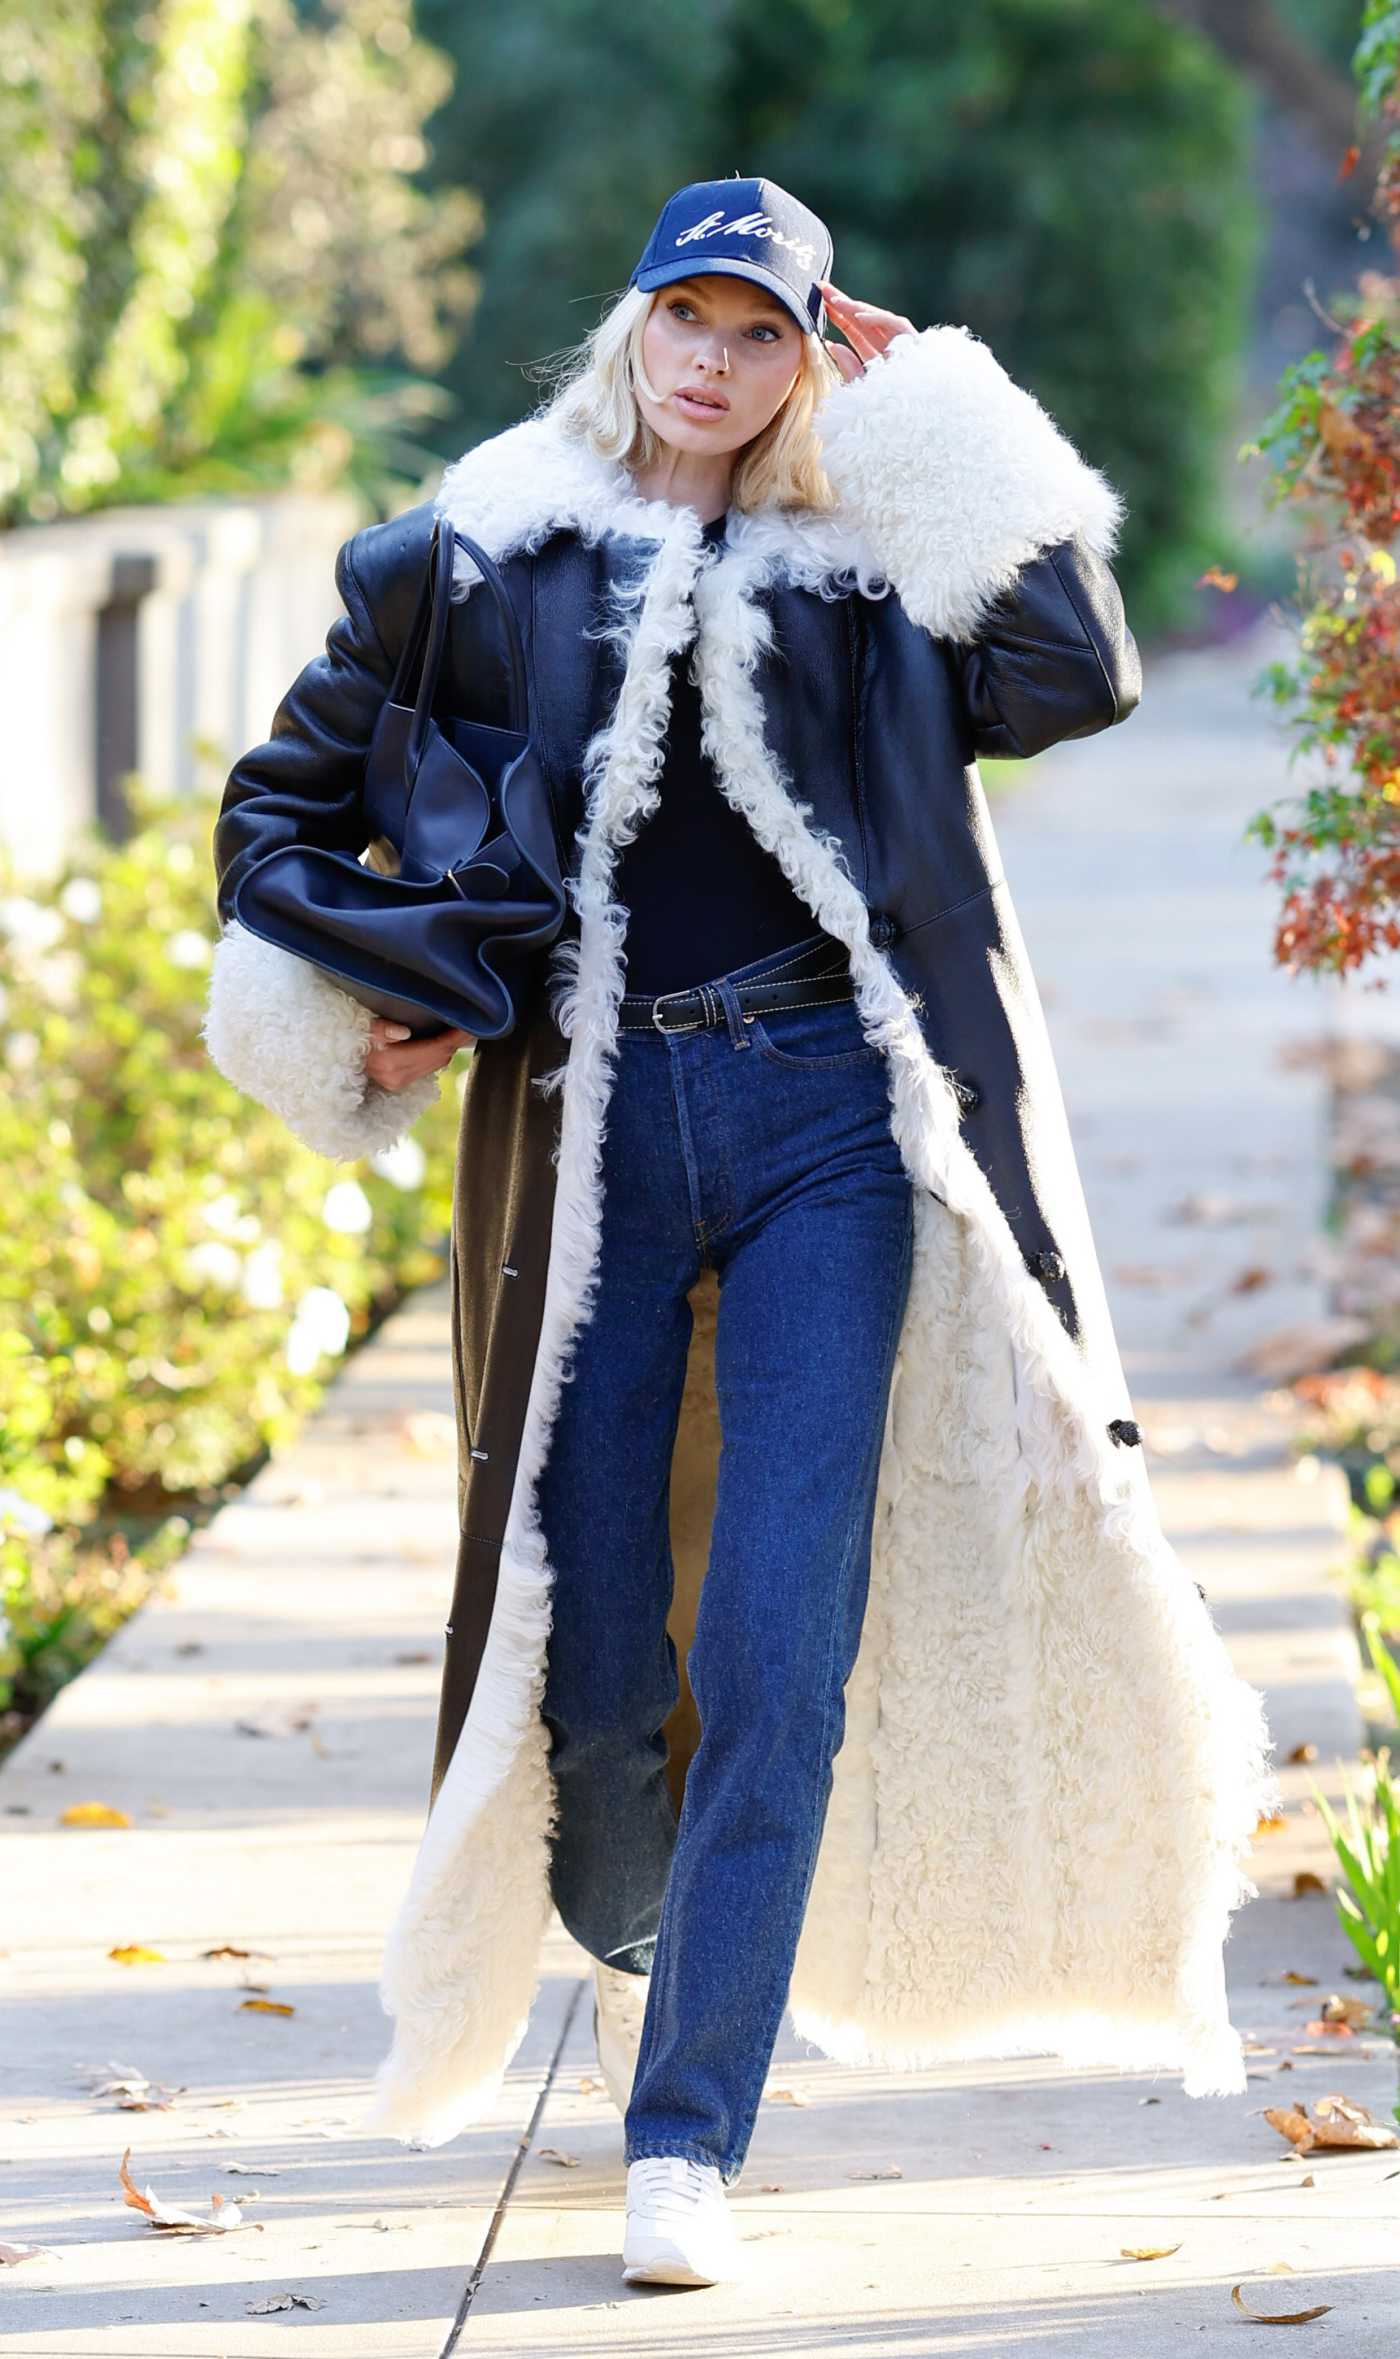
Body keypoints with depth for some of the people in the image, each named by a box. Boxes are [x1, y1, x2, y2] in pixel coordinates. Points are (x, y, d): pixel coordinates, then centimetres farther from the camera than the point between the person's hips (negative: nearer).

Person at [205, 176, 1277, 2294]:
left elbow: (1080, 674, -9)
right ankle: (632, 1947, 36)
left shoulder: (870, 568, 9)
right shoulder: (493, 561, 8)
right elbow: (289, 800, 19)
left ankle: (686, 2141, -9)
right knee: (588, 1657, 3)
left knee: (784, 1644, -11)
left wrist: (937, 412, -3)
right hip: (595, 1128, 1)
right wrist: (335, 1034, 4)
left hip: (828, 1117, -1)